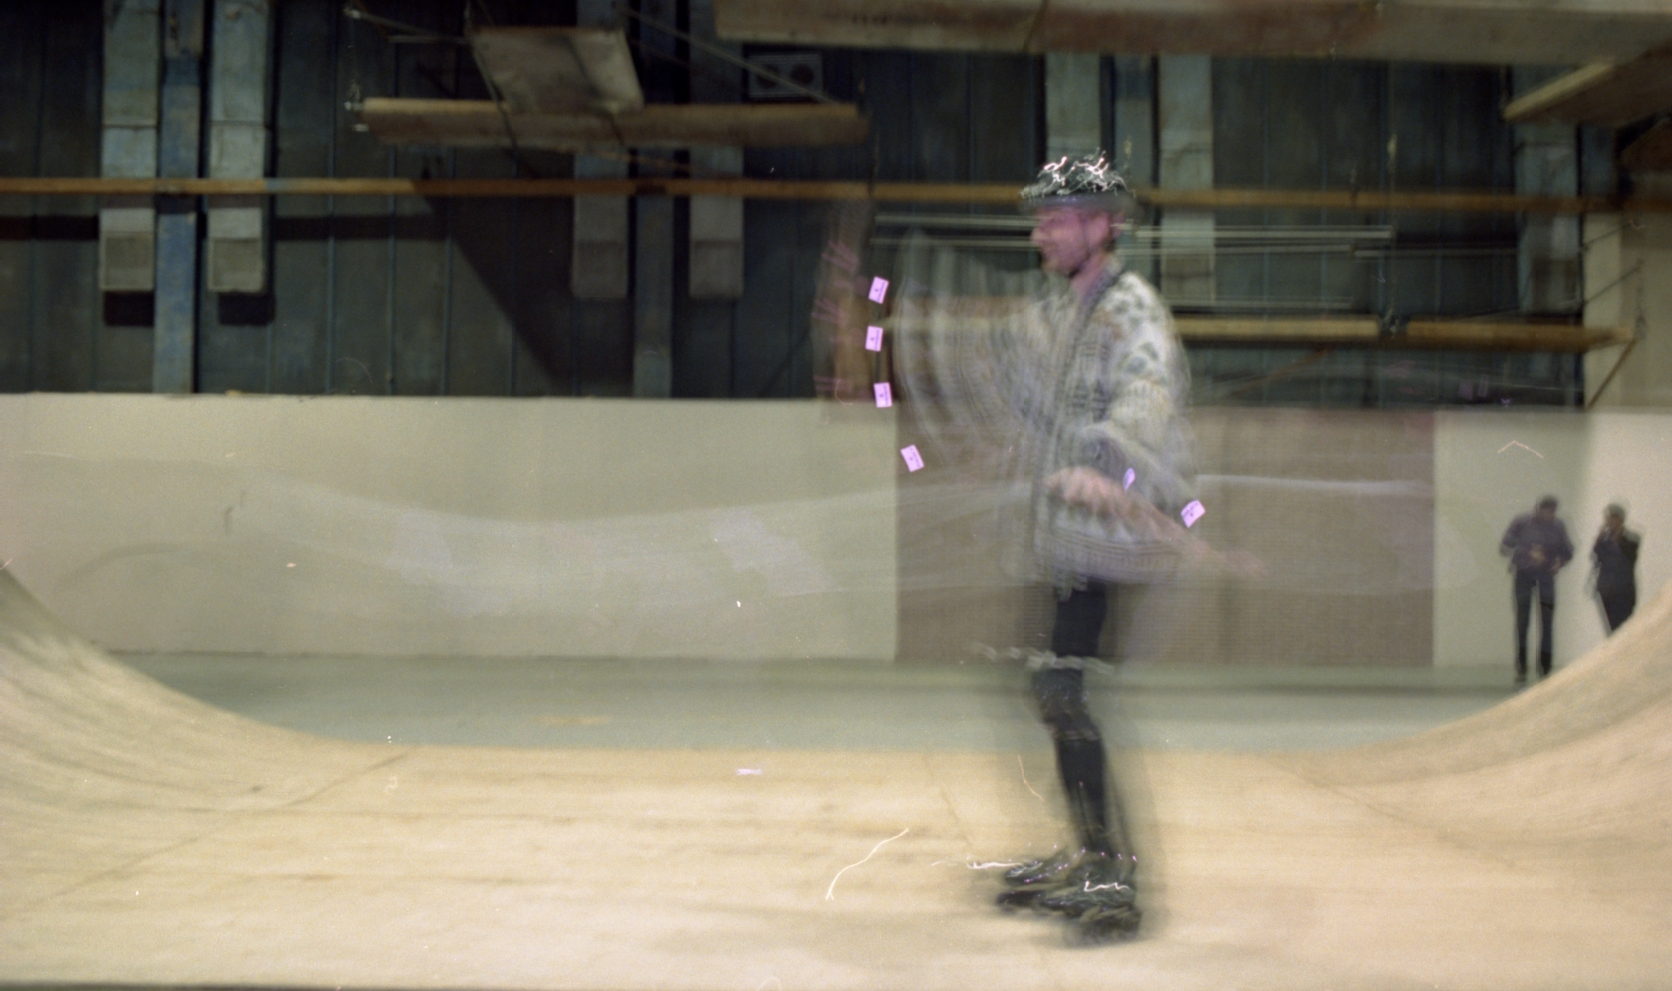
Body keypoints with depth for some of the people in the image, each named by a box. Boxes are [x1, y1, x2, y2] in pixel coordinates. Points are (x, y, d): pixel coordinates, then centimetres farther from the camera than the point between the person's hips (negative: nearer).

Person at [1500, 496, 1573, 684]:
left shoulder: (1557, 526, 4)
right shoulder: (1522, 523, -4)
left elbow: (1567, 551, 14)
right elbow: (1504, 547, -8)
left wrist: (1559, 563, -8)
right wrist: (1528, 553, -21)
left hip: (1546, 576, 2)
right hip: (1523, 575, -2)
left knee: (1547, 623, 0)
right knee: (1522, 621, -6)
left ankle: (1544, 670, 7)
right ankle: (1521, 669, -1)